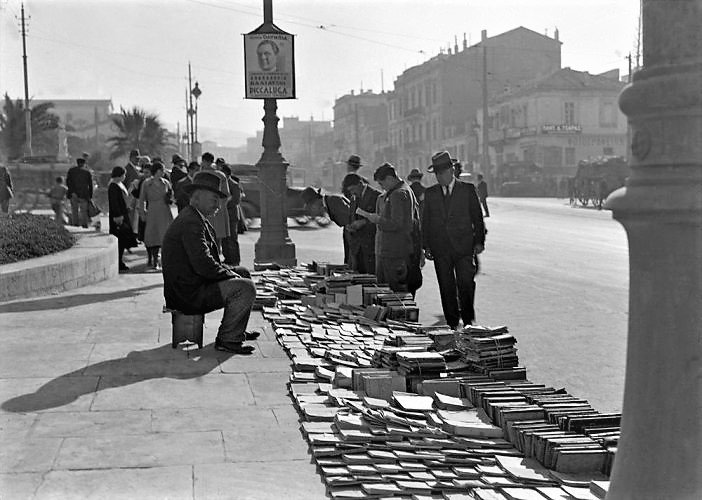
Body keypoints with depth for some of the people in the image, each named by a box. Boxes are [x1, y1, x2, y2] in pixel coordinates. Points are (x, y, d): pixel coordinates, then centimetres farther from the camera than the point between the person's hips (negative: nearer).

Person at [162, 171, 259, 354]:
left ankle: (237, 332, 26)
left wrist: (230, 270, 7)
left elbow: (209, 260, 20)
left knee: (244, 273, 20)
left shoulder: (195, 218, 15)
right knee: (245, 287, -16)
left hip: (187, 287, 11)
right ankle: (227, 339, -5)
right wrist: (230, 274, -12)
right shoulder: (191, 222, -21)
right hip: (189, 295, -11)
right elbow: (204, 265, -27)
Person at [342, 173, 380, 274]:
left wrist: (363, 222, -18)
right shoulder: (354, 198, 17)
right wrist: (350, 227, 3)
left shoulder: (376, 195, -6)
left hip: (371, 244, -6)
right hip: (356, 246, 6)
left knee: (372, 274, -8)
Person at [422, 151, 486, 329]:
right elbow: (425, 221, 11)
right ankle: (452, 324, 11)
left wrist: (479, 241, -1)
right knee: (446, 288, 4)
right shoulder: (430, 193, 9)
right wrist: (426, 246, 4)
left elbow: (477, 216, 4)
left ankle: (468, 320, 7)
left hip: (464, 247, -2)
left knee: (466, 284, -8)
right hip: (440, 250, 2)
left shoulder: (468, 189, 3)